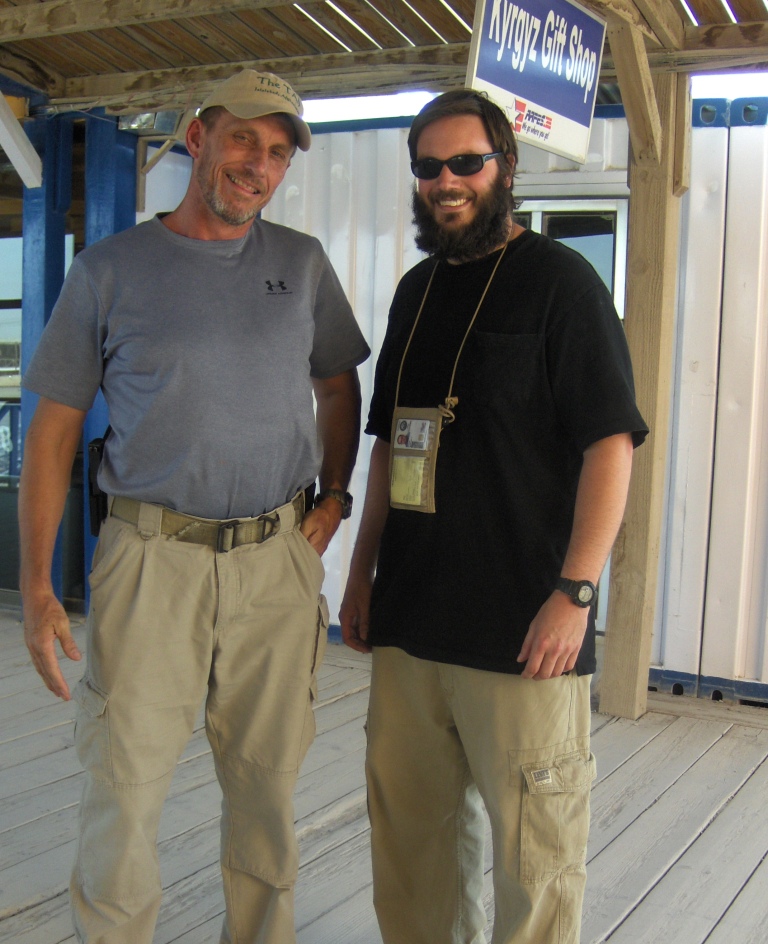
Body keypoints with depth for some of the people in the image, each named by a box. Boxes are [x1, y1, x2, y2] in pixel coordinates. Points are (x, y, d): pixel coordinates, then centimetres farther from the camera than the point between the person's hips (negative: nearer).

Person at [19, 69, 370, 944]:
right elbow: (54, 424, 1)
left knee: (265, 782, 11)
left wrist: (333, 495, 7)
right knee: (124, 787, 1)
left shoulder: (301, 263, 9)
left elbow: (339, 386, 22)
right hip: (151, 558, -2)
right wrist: (36, 584, -5)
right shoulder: (110, 269, 1)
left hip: (277, 560, 3)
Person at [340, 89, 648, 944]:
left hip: (522, 630, -6)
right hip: (408, 618, 7)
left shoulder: (558, 280, -5)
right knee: (407, 830, 15)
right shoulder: (416, 290, 15)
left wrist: (575, 593, -18)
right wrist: (363, 569, 16)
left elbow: (610, 442, -11)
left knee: (531, 849, 3)